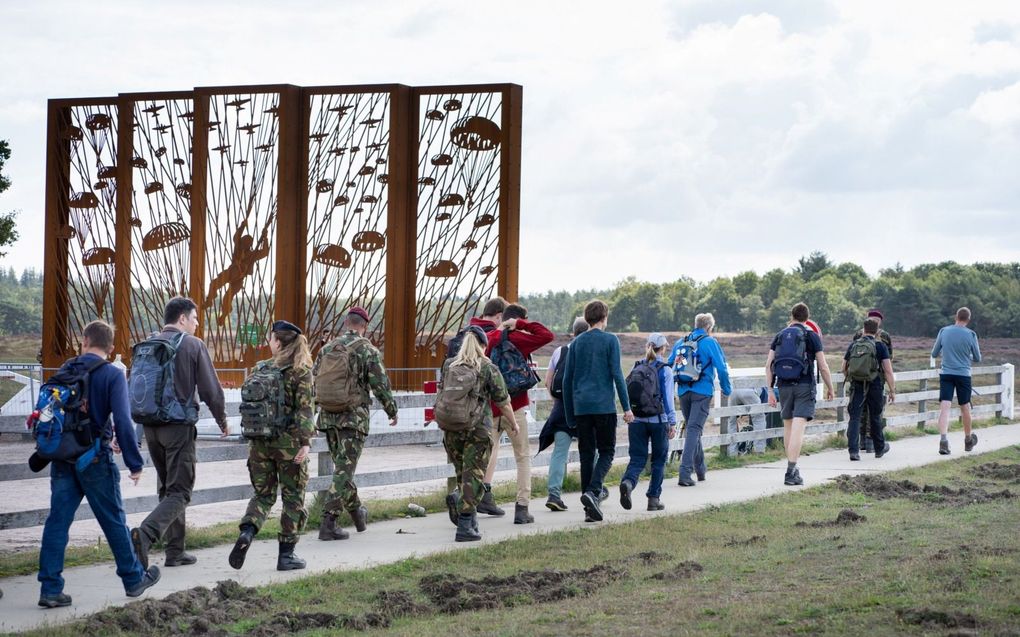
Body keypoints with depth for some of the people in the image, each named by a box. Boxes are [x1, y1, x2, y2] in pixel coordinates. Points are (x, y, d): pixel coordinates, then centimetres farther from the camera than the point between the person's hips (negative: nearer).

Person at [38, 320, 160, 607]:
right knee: (114, 521, 9)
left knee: (57, 521, 4)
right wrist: (134, 463, -11)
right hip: (95, 460, -4)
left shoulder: (64, 372, 5)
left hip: (62, 459, 4)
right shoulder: (112, 375, -10)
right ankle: (134, 578, 23)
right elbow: (123, 421, -18)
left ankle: (50, 588, 0)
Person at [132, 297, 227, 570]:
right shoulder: (193, 345, -6)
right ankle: (145, 534, -27)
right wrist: (222, 420, 10)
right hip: (179, 427, -6)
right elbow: (210, 390, -6)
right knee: (179, 491, -4)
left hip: (151, 426, 6)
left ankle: (175, 551, 18)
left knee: (168, 488, 17)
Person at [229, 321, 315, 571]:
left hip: (260, 442, 3)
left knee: (263, 494, 15)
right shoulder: (301, 372, -7)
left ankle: (247, 532, -13)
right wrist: (306, 443, -16)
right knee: (293, 498, 9)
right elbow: (304, 410, -15)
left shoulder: (259, 369, 4)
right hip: (289, 442, -3)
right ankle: (286, 554, 10)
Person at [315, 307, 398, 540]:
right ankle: (329, 523, -10)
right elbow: (381, 385, -7)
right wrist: (392, 411, 8)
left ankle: (356, 511, 34)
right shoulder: (368, 350, -6)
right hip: (354, 416, -5)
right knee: (344, 470, -4)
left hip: (328, 416, 5)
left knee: (342, 466, 19)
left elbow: (313, 381, 11)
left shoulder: (327, 348, 8)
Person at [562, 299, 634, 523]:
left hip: (581, 407, 4)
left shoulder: (576, 343, 11)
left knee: (586, 454, 8)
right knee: (606, 452, 5)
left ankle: (590, 508, 6)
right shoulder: (610, 340, -1)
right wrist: (627, 407, -4)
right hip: (604, 406, -4)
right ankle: (592, 492, -20)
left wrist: (570, 414, 17)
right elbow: (617, 374, -7)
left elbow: (567, 380, 11)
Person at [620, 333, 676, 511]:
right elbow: (667, 398, -7)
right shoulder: (664, 370, -5)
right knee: (659, 460, 11)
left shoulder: (636, 368, 6)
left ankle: (628, 482, -26)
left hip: (637, 420, 3)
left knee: (637, 459, 3)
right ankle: (653, 498, 10)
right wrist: (672, 422, -4)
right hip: (658, 420, -3)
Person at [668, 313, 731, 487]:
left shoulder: (680, 343, 12)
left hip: (683, 392, 5)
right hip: (702, 392, -5)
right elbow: (721, 368, -7)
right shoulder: (710, 342, -3)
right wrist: (726, 389, 5)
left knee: (693, 428, 20)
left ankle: (701, 469, 29)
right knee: (694, 430, -9)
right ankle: (685, 472, -20)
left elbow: (668, 366, 13)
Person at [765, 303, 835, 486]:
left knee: (788, 426, 17)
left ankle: (792, 467, 26)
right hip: (804, 386, -3)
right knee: (798, 428, -10)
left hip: (784, 385, 4)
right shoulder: (812, 336, 2)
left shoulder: (780, 336, 11)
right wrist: (829, 388, 12)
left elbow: (768, 364, 5)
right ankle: (791, 472, -20)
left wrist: (770, 390, 8)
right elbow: (823, 367, -1)